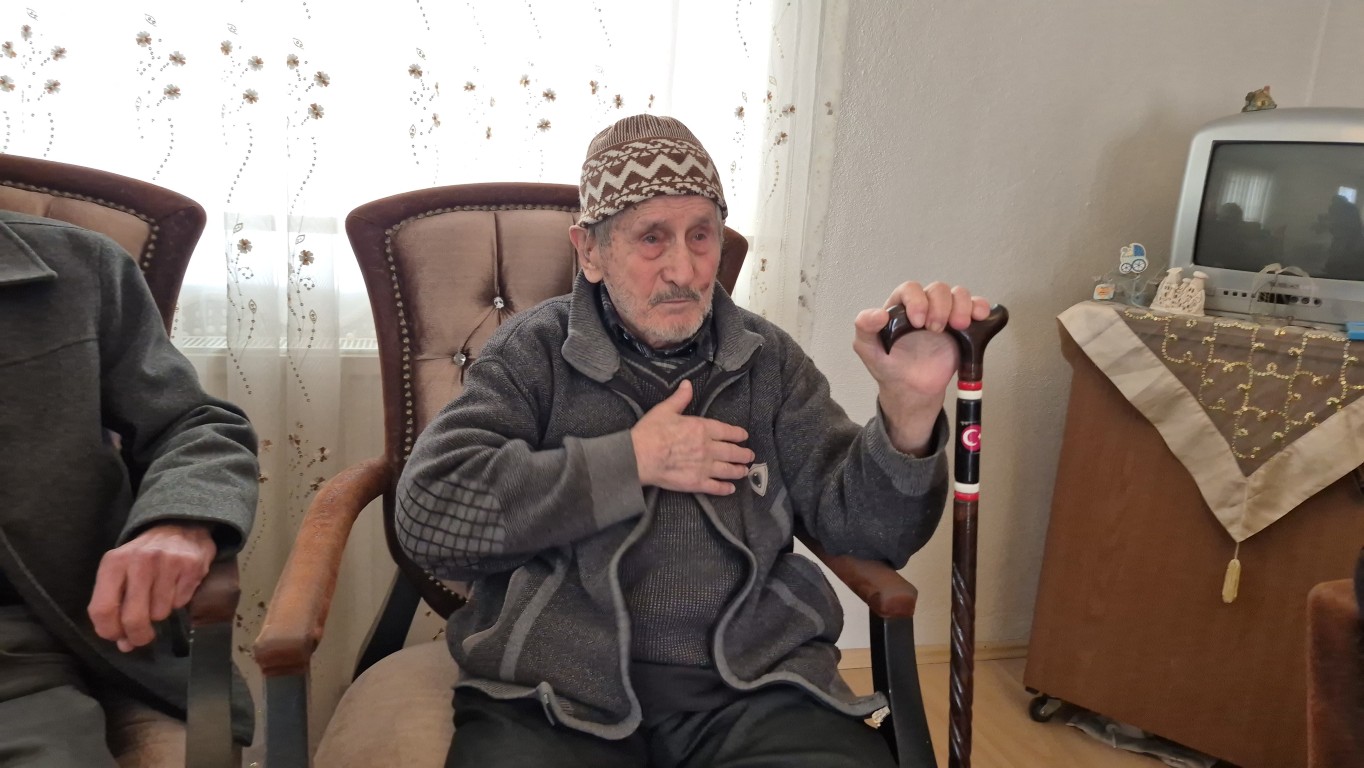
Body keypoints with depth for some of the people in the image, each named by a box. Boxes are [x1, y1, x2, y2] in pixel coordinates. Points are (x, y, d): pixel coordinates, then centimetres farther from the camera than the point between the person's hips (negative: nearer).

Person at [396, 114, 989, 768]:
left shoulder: (768, 362, 10)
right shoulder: (535, 351, 4)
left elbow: (859, 525, 4)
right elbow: (426, 513, -8)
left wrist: (909, 406, -16)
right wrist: (631, 461, -8)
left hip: (752, 689, 3)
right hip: (559, 693, -1)